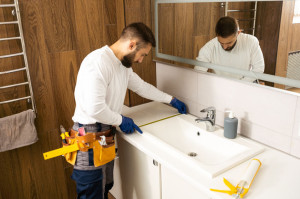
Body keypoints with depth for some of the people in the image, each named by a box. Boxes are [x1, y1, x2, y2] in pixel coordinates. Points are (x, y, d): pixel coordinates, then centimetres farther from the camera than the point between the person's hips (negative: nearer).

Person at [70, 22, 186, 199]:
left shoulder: (123, 65, 10)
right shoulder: (98, 62, -21)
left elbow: (142, 86, 24)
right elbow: (94, 108, -28)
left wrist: (171, 100, 29)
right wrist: (121, 120, -12)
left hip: (106, 132, 9)